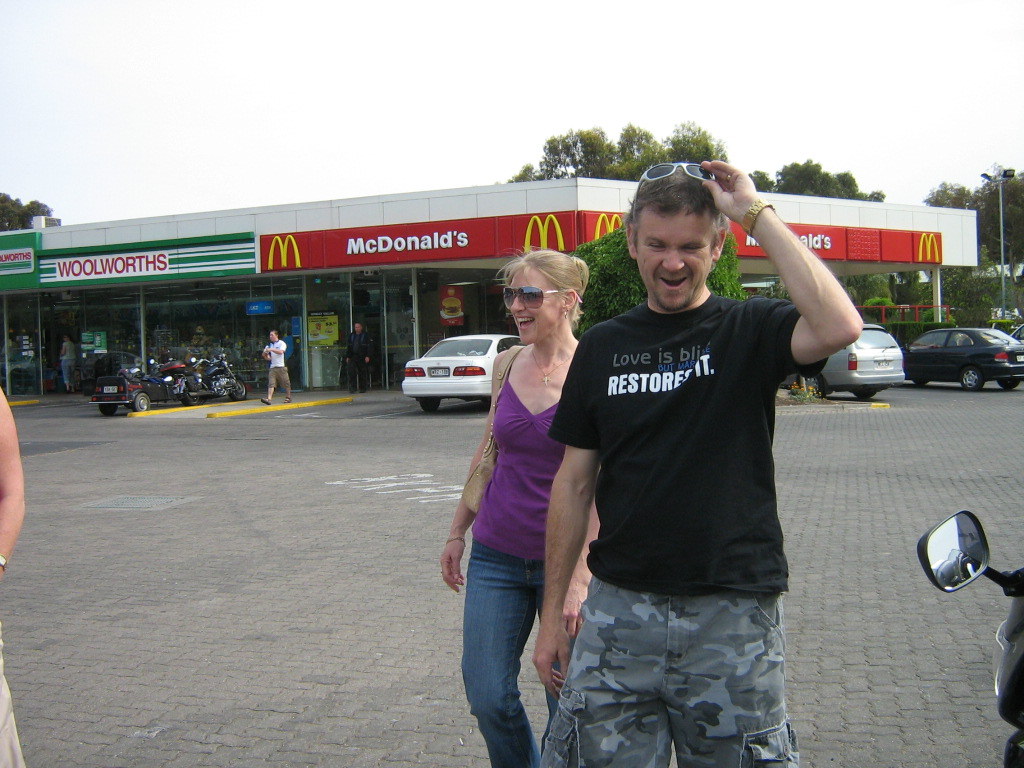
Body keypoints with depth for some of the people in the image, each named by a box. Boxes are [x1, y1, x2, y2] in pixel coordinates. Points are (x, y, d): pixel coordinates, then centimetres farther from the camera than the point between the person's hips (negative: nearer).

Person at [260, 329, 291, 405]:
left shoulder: (281, 343, 0)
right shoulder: (270, 345, 16)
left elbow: (280, 351, -19)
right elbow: (268, 358, 18)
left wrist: (271, 349, -20)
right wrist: (265, 354, -2)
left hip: (281, 367, -4)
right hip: (273, 367, 4)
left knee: (286, 383, 4)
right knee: (271, 384, -10)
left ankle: (288, 398, 19)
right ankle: (269, 399, -21)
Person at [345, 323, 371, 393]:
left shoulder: (365, 335, 1)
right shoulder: (351, 335, 14)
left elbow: (368, 347, -3)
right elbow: (349, 347, 17)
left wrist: (367, 356, -12)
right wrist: (347, 357, 11)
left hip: (362, 357, -3)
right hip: (352, 357, 3)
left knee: (363, 373, 1)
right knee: (351, 371, -11)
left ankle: (362, 388, 9)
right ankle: (352, 387, -8)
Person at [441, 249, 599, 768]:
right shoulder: (508, 365, 4)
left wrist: (581, 577, -21)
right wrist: (457, 531, 15)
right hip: (496, 555, 5)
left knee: (567, 704, 6)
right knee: (487, 696, 6)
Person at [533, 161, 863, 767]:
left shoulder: (750, 331, -3)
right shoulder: (603, 347, 7)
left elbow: (838, 327, -26)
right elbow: (575, 484, 9)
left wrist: (756, 212, -18)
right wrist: (553, 613, 8)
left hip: (734, 615, -2)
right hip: (618, 609, 3)